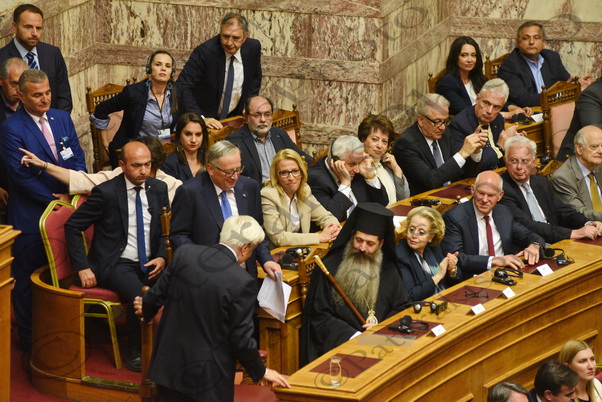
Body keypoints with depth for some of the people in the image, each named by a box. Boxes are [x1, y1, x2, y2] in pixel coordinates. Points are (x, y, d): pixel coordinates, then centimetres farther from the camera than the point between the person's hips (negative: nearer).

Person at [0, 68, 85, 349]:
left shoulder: (62, 119, 7)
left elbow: (77, 157, 9)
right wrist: (54, 200, -16)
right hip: (31, 217, -5)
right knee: (27, 279, 5)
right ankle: (28, 337, 17)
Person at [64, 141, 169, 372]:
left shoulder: (159, 189, 7)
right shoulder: (106, 192, -7)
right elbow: (72, 226, -4)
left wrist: (162, 257, -2)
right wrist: (82, 268, -9)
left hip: (149, 264, 5)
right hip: (117, 264, -5)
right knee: (139, 296, -34)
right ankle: (134, 353, -12)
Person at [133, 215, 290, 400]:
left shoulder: (184, 253, -8)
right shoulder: (242, 283, -21)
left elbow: (157, 294, 3)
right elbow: (241, 338, -15)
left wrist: (146, 309, 27)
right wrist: (261, 372, 2)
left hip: (169, 362, 5)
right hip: (208, 374, -4)